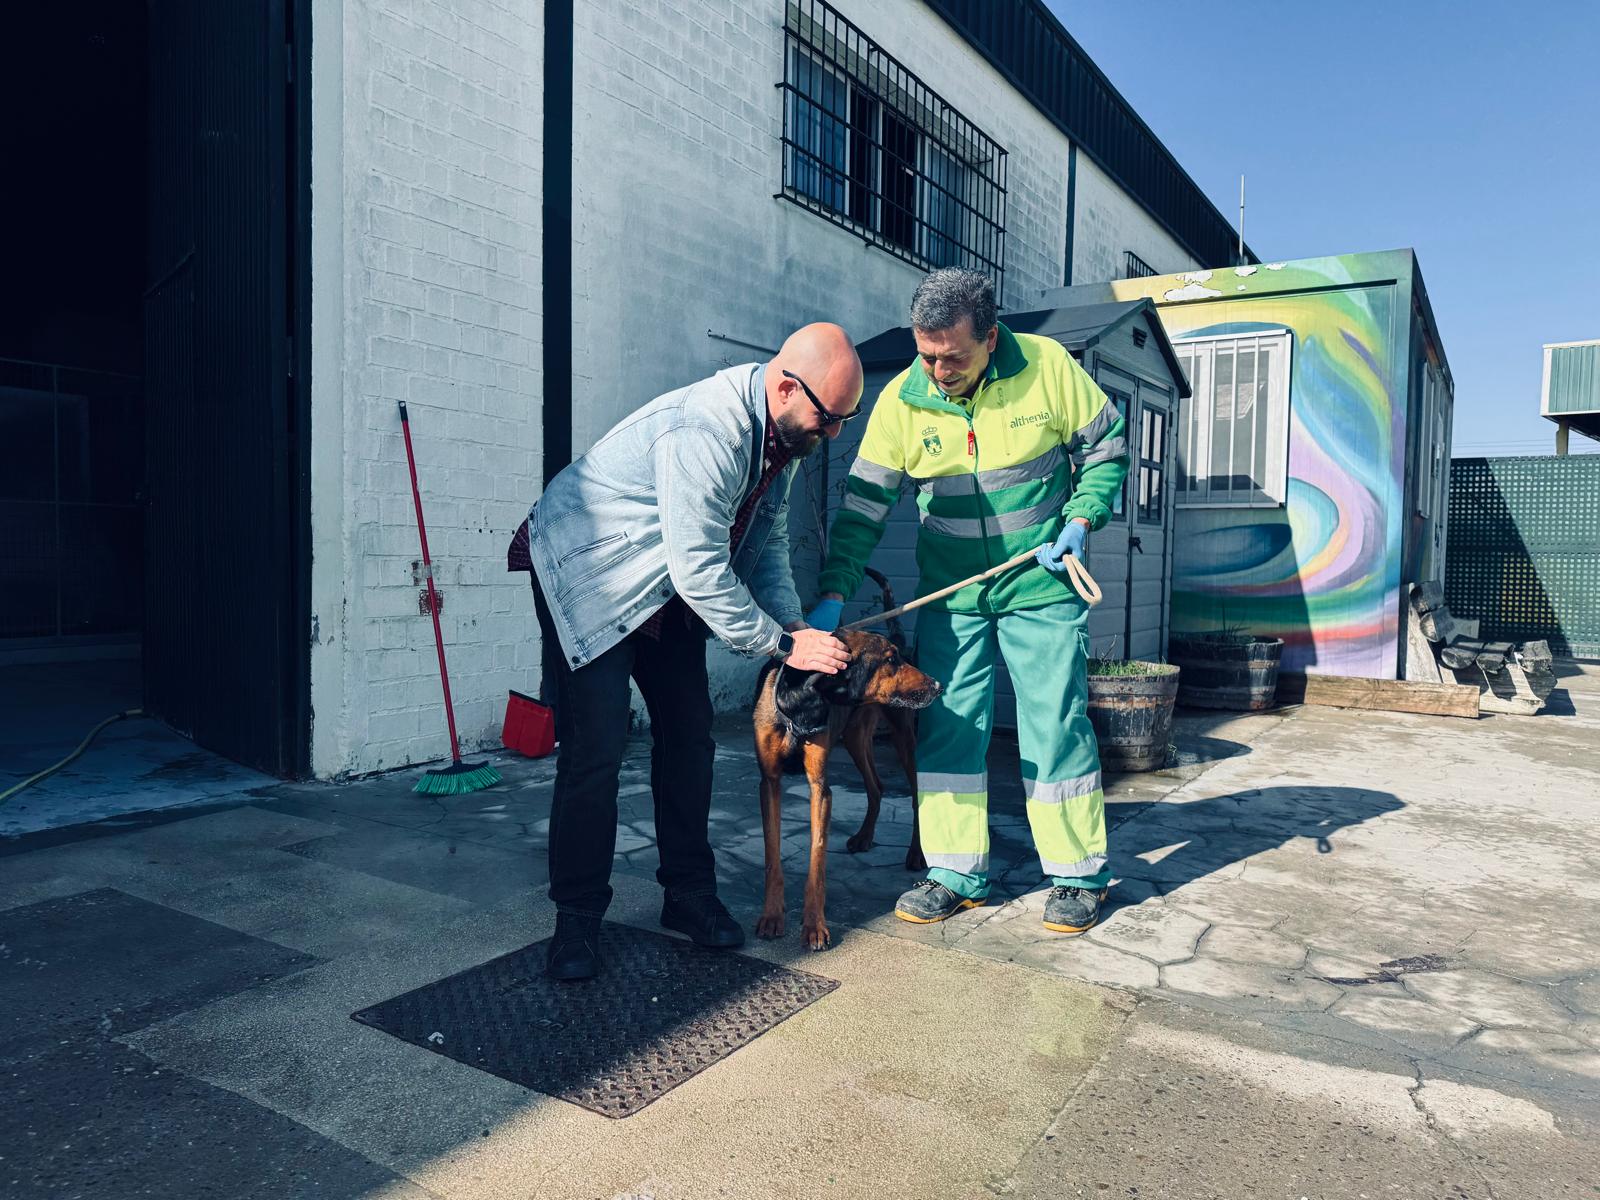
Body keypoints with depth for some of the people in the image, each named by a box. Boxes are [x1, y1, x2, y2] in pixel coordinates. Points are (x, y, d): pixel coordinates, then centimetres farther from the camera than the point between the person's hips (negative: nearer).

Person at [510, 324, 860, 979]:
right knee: (595, 749, -10)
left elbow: (767, 540, 3)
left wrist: (796, 625, -9)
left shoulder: (783, 430, -5)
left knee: (689, 735, 6)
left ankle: (689, 894, 19)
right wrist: (784, 644, -24)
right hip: (584, 572, -8)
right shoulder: (705, 432, -34)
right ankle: (577, 918, 6)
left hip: (667, 589, 9)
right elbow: (701, 571, -32)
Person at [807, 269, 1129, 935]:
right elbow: (863, 504, -6)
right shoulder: (901, 400, -6)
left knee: (1055, 724, 1)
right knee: (946, 726, 3)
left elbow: (1106, 445, 3)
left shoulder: (1047, 366, -10)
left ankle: (1078, 874, 17)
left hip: (1041, 586, -2)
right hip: (948, 593, 3)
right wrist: (832, 595, -15)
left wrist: (1080, 521, -10)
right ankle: (956, 872, 17)